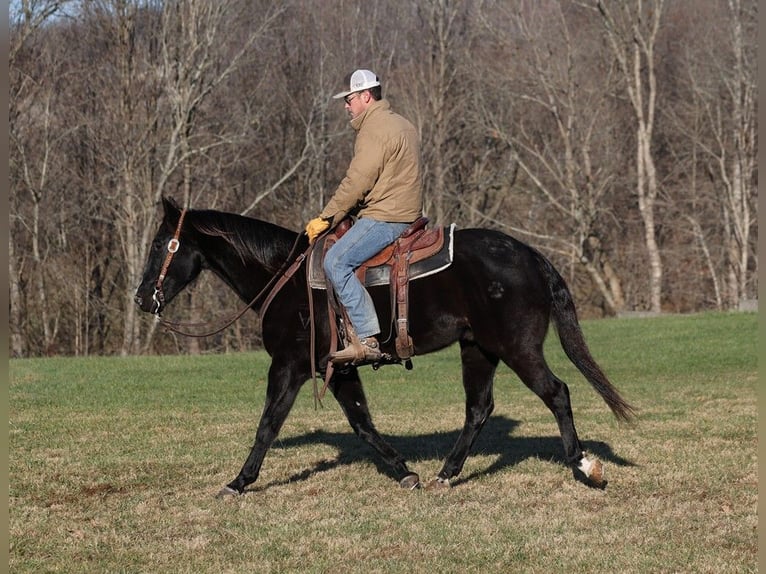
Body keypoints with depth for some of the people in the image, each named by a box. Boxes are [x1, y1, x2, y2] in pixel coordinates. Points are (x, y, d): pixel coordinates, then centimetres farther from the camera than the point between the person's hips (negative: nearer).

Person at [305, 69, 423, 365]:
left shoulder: (374, 129, -13)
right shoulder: (401, 125, 21)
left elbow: (356, 182, -18)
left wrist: (325, 219, -11)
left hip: (385, 217, -11)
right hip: (404, 211, 11)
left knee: (336, 261, -19)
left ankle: (367, 340, -26)